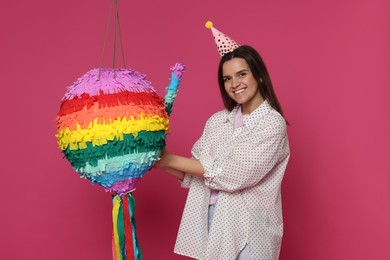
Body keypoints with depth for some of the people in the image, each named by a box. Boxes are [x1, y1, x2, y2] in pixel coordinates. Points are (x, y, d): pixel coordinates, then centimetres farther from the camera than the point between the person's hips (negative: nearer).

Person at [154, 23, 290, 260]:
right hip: (209, 220, 5)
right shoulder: (217, 121, 7)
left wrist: (170, 159, -14)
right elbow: (195, 174, 10)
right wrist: (159, 162, -5)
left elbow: (232, 175, -19)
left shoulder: (272, 124, -11)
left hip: (245, 228, -5)